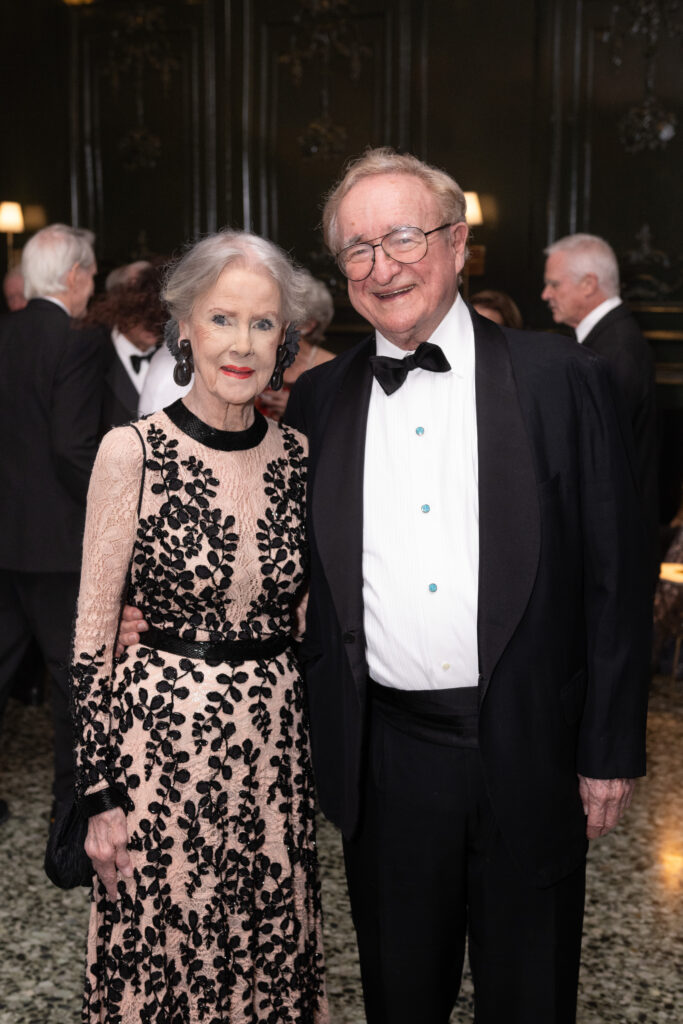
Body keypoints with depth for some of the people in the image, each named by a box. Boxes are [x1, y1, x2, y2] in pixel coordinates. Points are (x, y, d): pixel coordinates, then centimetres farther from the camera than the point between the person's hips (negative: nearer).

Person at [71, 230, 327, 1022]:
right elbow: (92, 636, -7)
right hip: (160, 738, -3)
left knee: (273, 955, 17)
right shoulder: (132, 452, -10)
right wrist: (99, 792, -8)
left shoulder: (297, 455, 2)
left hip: (274, 739, 4)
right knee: (160, 956, 12)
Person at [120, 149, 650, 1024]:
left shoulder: (559, 379, -5)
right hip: (386, 753, 2)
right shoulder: (316, 400, 4)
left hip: (528, 753, -1)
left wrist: (611, 750, -4)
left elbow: (613, 574, -3)